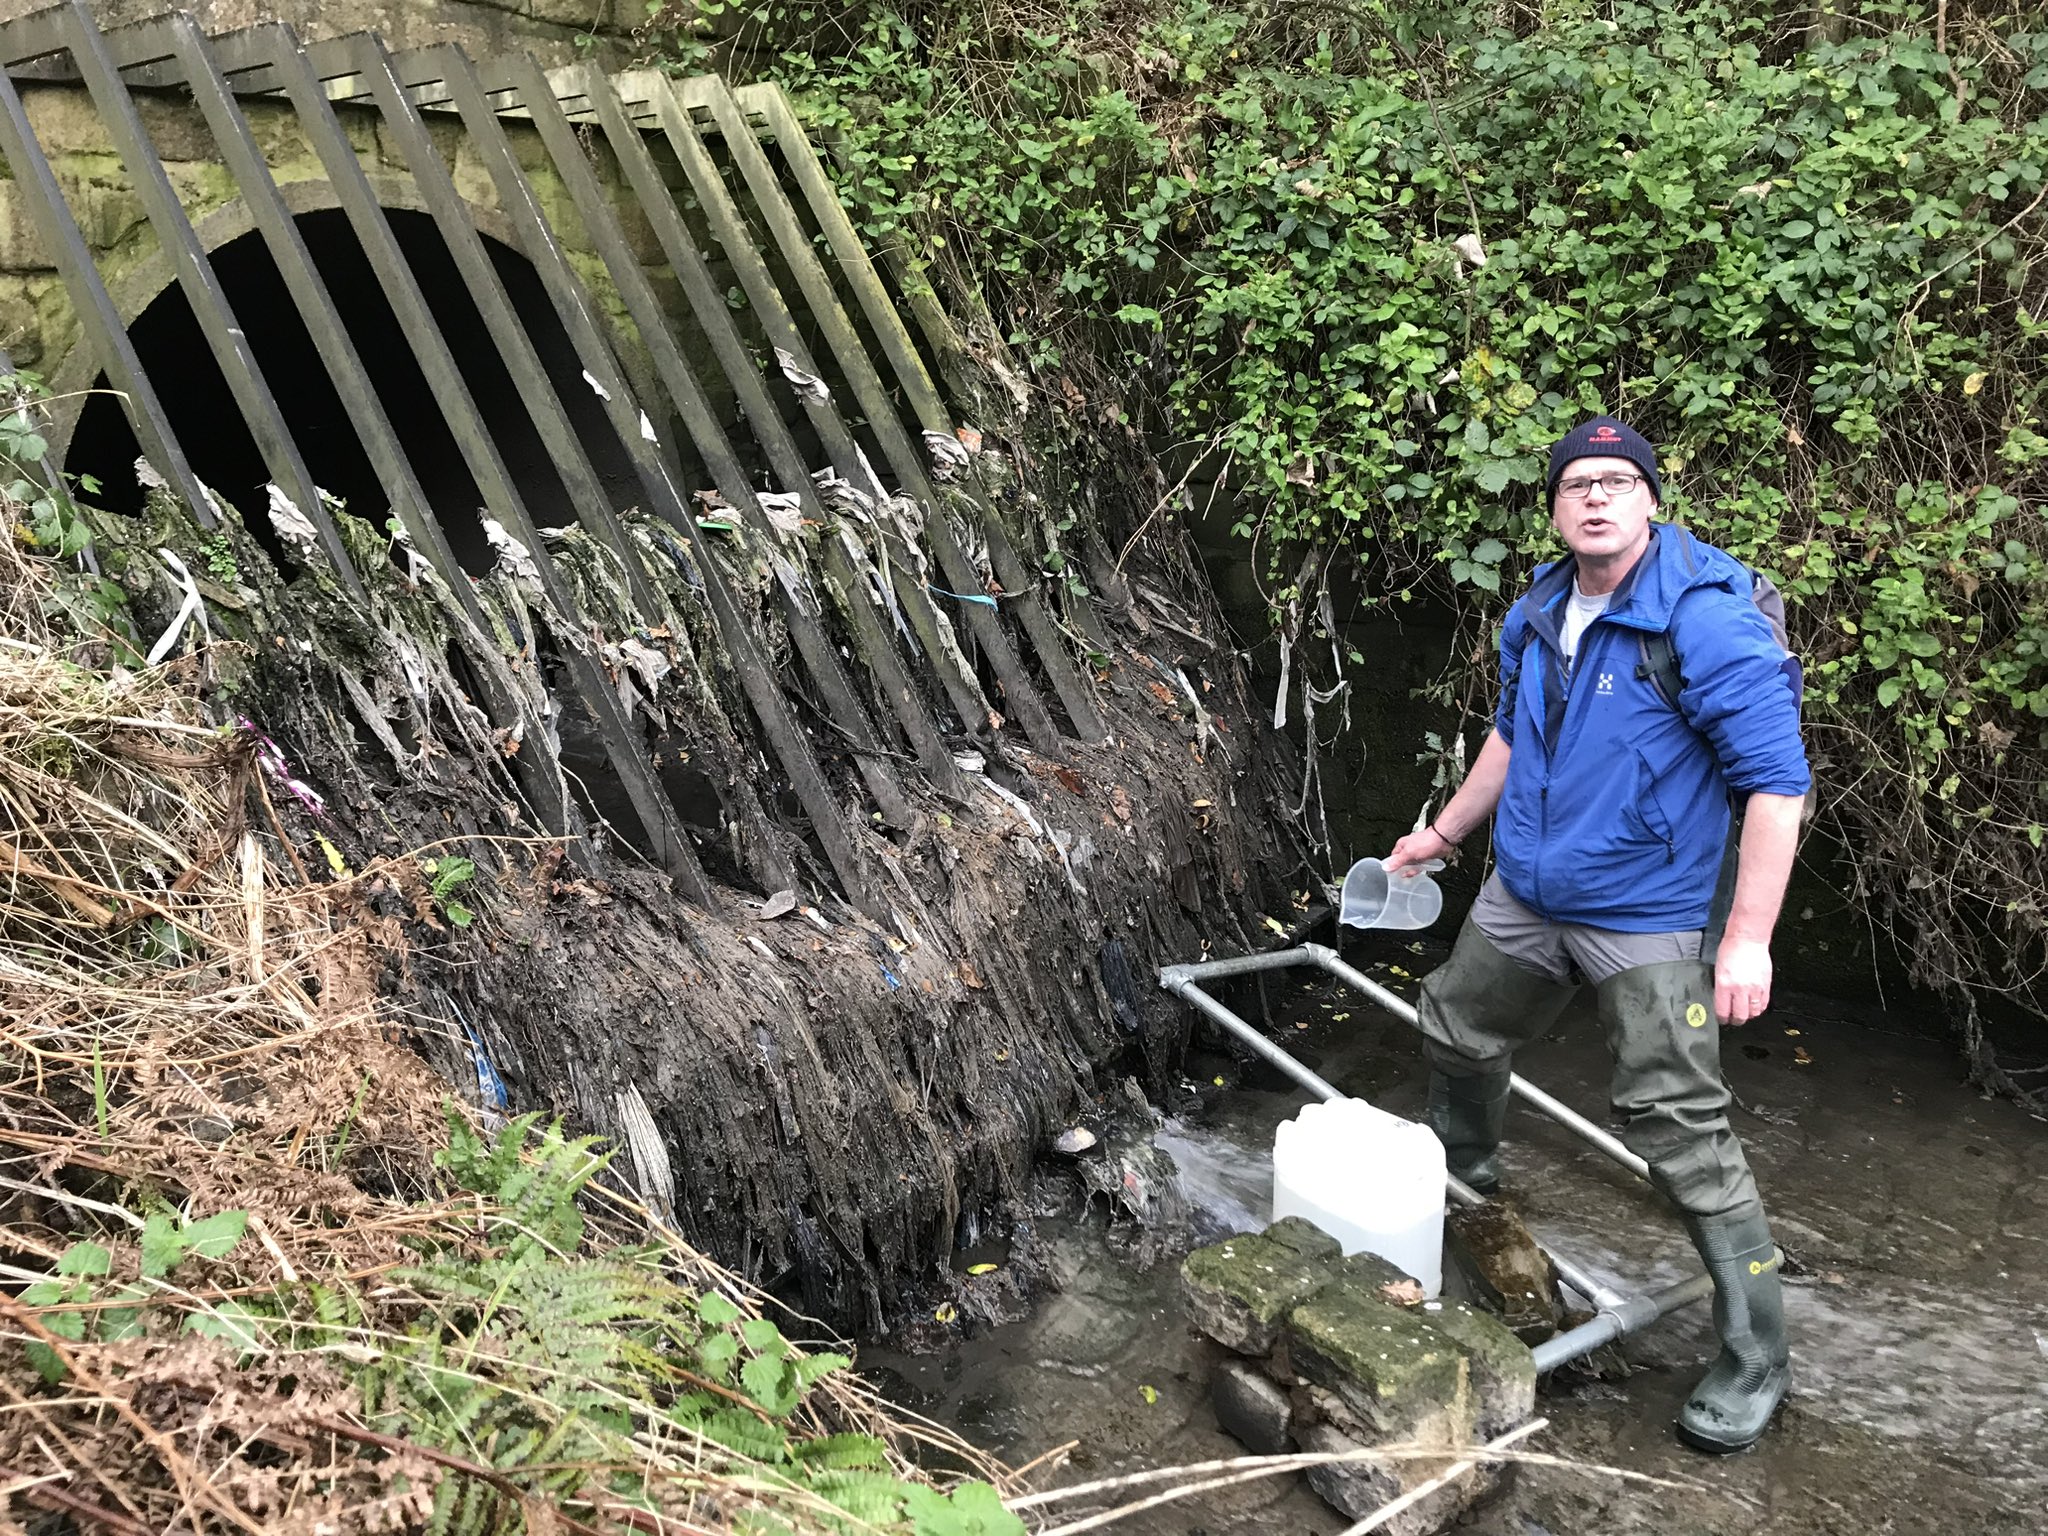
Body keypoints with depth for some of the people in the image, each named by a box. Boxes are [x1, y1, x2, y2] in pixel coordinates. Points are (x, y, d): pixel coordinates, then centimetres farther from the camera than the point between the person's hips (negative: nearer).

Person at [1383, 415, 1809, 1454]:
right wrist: (1443, 833, 28)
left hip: (1646, 919, -7)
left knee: (1683, 1135, -7)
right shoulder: (1537, 614, 4)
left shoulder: (1707, 621, -20)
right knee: (1457, 1031, 24)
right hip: (1524, 897, 8)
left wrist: (1749, 937, -26)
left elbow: (1777, 782, -22)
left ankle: (1755, 1361, 9)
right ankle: (1460, 1176, 55)